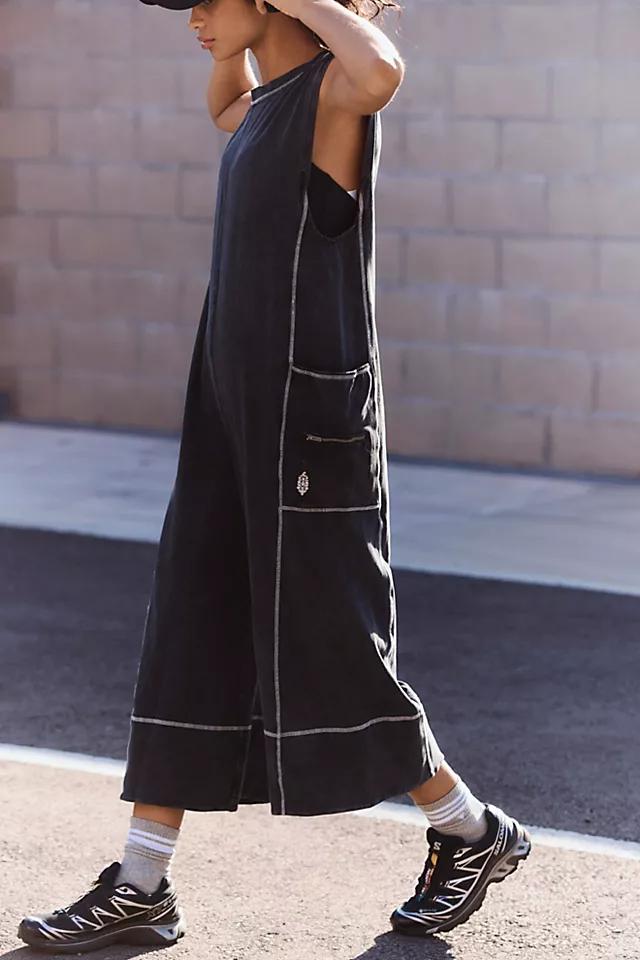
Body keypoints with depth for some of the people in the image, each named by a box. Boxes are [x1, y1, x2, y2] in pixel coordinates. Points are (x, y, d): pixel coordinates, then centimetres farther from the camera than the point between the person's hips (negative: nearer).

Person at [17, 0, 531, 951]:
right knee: (187, 638, 8)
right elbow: (224, 109, 38)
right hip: (239, 410, 9)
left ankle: (473, 831, 21)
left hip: (307, 417, -9)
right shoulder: (274, 97, 13)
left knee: (324, 652, 1)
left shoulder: (335, 86, -14)